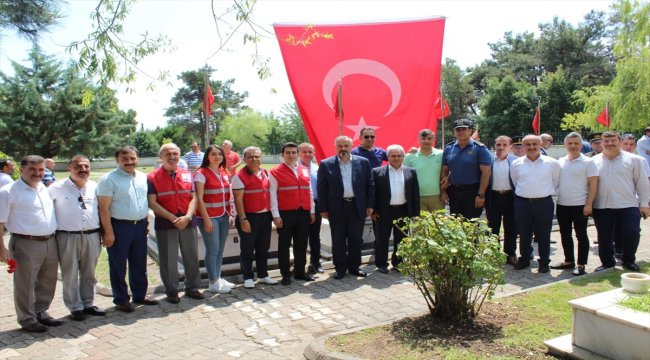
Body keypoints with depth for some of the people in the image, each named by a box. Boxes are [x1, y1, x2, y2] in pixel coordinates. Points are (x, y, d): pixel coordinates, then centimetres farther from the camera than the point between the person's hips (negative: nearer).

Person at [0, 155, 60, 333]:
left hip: (50, 242, 7)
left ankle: (41, 312, 31)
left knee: (47, 282, 15)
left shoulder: (46, 189, 11)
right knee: (25, 285, 4)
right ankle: (27, 320, 17)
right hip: (26, 244, -6)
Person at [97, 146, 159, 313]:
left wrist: (146, 222, 13)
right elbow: (104, 208, -12)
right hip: (119, 226, -6)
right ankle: (121, 299, 18)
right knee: (118, 266, 6)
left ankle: (140, 295, 29)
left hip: (140, 225, 6)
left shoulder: (143, 178, 8)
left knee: (139, 264, 15)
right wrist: (108, 232, -15)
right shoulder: (108, 180, -10)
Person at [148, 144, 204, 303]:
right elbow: (152, 203, -8)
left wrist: (187, 216, -13)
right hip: (165, 224, -3)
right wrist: (173, 218, -16)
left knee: (192, 256, 9)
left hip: (188, 222, 3)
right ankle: (171, 291, 20)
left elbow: (194, 198, 4)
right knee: (168, 259, 5)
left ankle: (192, 287, 25)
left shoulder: (188, 175, 8)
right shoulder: (152, 177, -2)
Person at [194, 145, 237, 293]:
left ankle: (218, 278, 22)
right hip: (209, 217, -6)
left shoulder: (224, 173, 12)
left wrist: (230, 214, 11)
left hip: (224, 217, 6)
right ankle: (213, 283, 9)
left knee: (220, 249, 10)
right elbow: (199, 198, -12)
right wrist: (206, 219, -15)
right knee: (213, 249, -2)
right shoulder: (201, 173, -8)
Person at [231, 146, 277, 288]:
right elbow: (238, 200, -13)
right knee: (247, 250, 5)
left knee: (263, 248, 15)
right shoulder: (240, 176, -10)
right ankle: (248, 277, 16)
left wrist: (272, 213, 10)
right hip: (249, 217, -6)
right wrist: (243, 220, -17)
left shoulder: (266, 173, 9)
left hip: (265, 216, 6)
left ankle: (263, 275, 28)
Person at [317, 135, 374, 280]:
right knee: (338, 240, 7)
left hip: (357, 207, 1)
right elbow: (321, 188, -1)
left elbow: (370, 185, 6)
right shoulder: (326, 164, -1)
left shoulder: (363, 162, 2)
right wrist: (323, 209, -4)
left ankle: (354, 267, 23)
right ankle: (340, 268, 19)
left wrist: (370, 205, 2)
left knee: (356, 239, 9)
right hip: (337, 208, -1)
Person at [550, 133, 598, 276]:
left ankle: (581, 265, 9)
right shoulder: (560, 162, 9)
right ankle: (569, 261, 25)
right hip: (562, 205, 5)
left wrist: (589, 204, -13)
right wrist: (555, 198, 9)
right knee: (565, 235, 13)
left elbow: (593, 185, -8)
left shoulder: (587, 162, -5)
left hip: (580, 205, -5)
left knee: (581, 235, 2)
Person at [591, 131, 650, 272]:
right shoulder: (594, 161, 5)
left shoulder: (633, 160, 2)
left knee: (631, 233, -5)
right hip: (602, 207, 2)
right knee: (604, 237, 9)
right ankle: (607, 262, 26)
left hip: (628, 206, -1)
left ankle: (629, 261, 19)